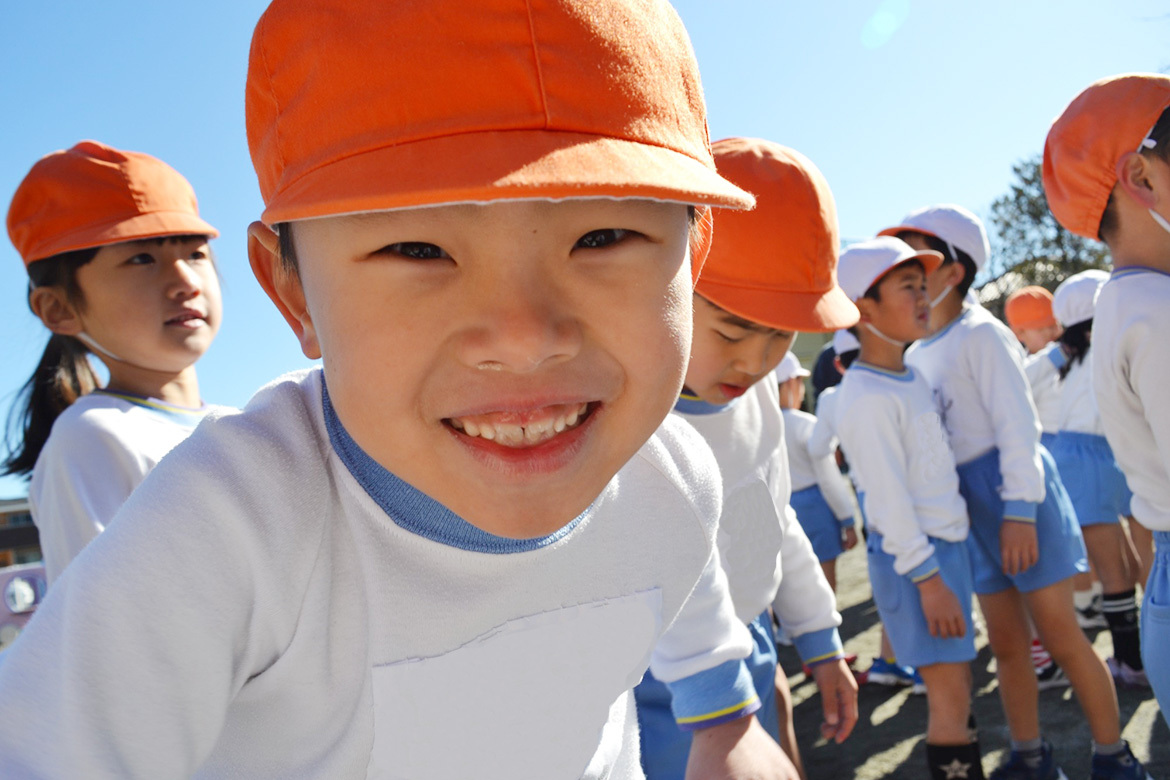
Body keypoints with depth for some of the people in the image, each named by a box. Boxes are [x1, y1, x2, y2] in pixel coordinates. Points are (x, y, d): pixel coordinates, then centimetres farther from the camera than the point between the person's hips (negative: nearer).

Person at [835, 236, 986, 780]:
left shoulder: (911, 376, 10)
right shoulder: (867, 398, -18)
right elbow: (888, 498, -19)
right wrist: (927, 577, -18)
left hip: (948, 543, 9)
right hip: (911, 555, -9)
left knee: (958, 685, 15)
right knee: (949, 698, -3)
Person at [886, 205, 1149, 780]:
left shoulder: (979, 334, -10)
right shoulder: (916, 354, 10)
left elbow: (1016, 425, -15)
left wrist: (1019, 511, -18)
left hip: (1012, 490, -7)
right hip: (964, 503, 7)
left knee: (1059, 635, -1)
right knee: (1006, 642, 12)